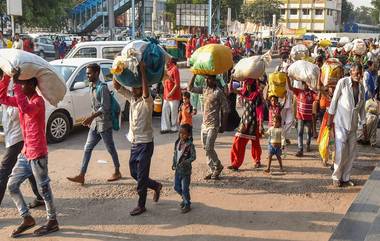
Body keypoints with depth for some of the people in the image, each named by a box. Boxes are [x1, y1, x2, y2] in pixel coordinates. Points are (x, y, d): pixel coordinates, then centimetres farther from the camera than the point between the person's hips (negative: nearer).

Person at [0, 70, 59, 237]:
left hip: (38, 154, -9)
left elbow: (26, 109, -37)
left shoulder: (38, 101, -17)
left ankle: (53, 222, 16)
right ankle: (27, 218, 22)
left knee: (44, 189, 2)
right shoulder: (22, 99, 10)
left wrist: (16, 84, -34)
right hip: (25, 153, 9)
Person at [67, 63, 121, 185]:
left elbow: (105, 107, -21)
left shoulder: (102, 87, -16)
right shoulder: (93, 87, 10)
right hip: (95, 124, 9)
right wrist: (91, 119, 17)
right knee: (87, 148, 5)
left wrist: (91, 117, -25)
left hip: (104, 124, -9)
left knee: (111, 149, 5)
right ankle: (81, 176, 7)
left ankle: (117, 172, 21)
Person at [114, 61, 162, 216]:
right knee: (134, 173, 16)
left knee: (141, 176, -1)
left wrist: (142, 71, -34)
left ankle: (141, 205, 11)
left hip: (145, 144, -8)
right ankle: (156, 186, 36)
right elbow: (117, 86, 3)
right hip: (134, 143, 8)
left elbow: (146, 92, -37)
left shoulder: (147, 101, -15)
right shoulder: (131, 98, 5)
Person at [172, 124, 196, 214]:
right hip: (177, 169, 7)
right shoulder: (177, 143, 3)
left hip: (186, 170, -6)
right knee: (176, 187, 15)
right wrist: (174, 163, 3)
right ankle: (185, 199, 38)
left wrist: (185, 162, -27)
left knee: (184, 188, 0)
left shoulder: (190, 145, -15)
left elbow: (193, 157, -15)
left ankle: (187, 205, 16)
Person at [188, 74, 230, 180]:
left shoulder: (218, 92, -11)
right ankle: (213, 170, 18)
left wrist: (223, 126, -8)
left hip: (213, 125, -7)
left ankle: (218, 167, 11)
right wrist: (194, 75, 4)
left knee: (209, 148, -11)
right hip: (204, 124, 7)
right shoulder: (204, 90, 9)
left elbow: (225, 110, -9)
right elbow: (190, 88, 13)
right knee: (206, 148, 8)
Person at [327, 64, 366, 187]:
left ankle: (346, 177, 19)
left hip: (353, 124, 5)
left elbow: (362, 107, 13)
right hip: (341, 122, -5)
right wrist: (330, 118, -4)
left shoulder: (361, 87, 7)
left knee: (351, 152, 7)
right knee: (340, 150, -7)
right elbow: (334, 100, -5)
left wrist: (364, 125, 12)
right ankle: (336, 177, 7)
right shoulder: (343, 82, -9)